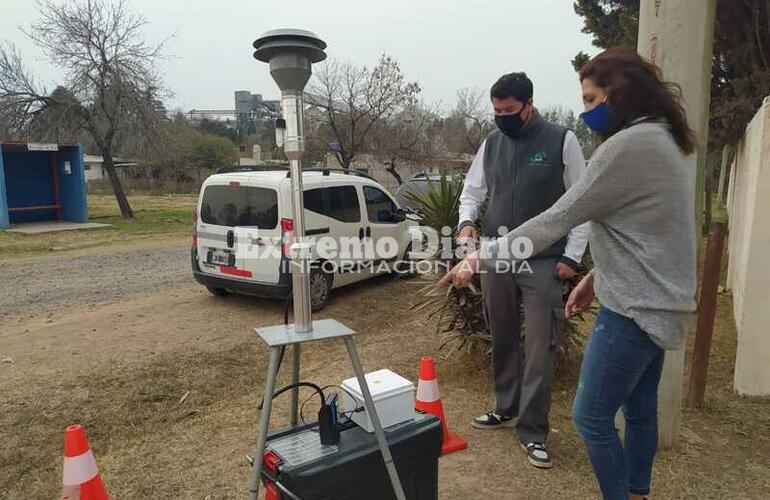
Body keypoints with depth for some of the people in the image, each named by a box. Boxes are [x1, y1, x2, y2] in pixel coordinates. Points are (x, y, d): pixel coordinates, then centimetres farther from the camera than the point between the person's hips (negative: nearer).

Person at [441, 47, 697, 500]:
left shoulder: (628, 144, -19)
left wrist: (482, 257, -16)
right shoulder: (665, 142, 13)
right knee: (640, 409, 20)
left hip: (636, 309, -10)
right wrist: (597, 278, 16)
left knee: (592, 417, 3)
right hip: (659, 302, 10)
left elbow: (556, 220, -21)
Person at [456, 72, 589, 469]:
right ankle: (506, 409, 34)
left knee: (539, 349, -2)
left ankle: (532, 431, 11)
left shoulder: (562, 140, -5)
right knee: (502, 341, 15)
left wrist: (572, 256, -8)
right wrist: (466, 221, -5)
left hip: (542, 262, -4)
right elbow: (472, 191, 16)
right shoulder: (490, 144, 8)